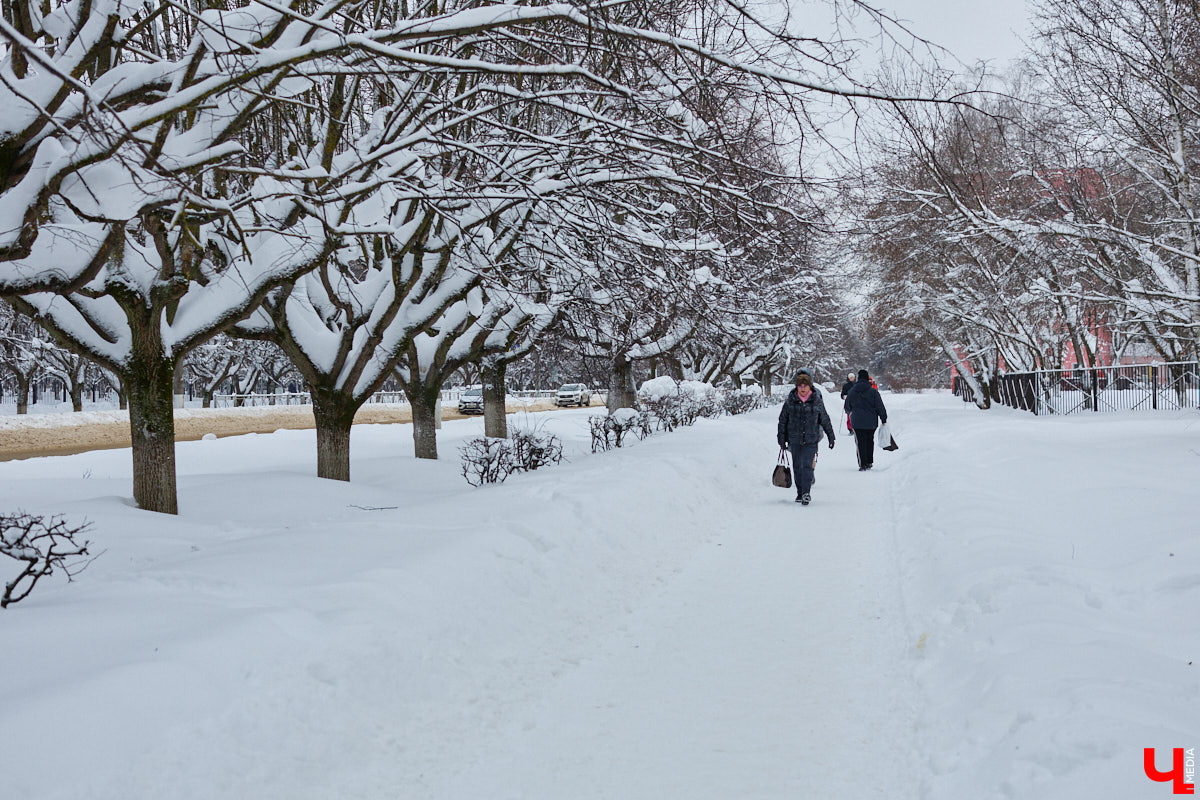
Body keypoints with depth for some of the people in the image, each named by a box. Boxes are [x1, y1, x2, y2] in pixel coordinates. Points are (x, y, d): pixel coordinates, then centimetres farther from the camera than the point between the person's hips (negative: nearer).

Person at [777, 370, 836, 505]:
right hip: (795, 440, 2)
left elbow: (825, 419, 10)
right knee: (797, 467, 8)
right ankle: (800, 493, 20)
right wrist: (782, 438, 4)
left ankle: (806, 493, -16)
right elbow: (783, 420, 7)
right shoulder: (790, 401, 0)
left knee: (807, 465, -13)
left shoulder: (817, 401, 0)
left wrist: (831, 436, 14)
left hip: (811, 439, -2)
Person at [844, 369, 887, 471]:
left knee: (860, 443, 2)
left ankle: (863, 464, -4)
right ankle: (869, 462, 20)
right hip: (871, 422, 0)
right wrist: (883, 418, 5)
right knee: (870, 441, 16)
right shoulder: (873, 391, -4)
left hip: (857, 422, 0)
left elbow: (847, 408, 12)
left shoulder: (851, 392, 1)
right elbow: (880, 407, -4)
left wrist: (850, 412, 34)